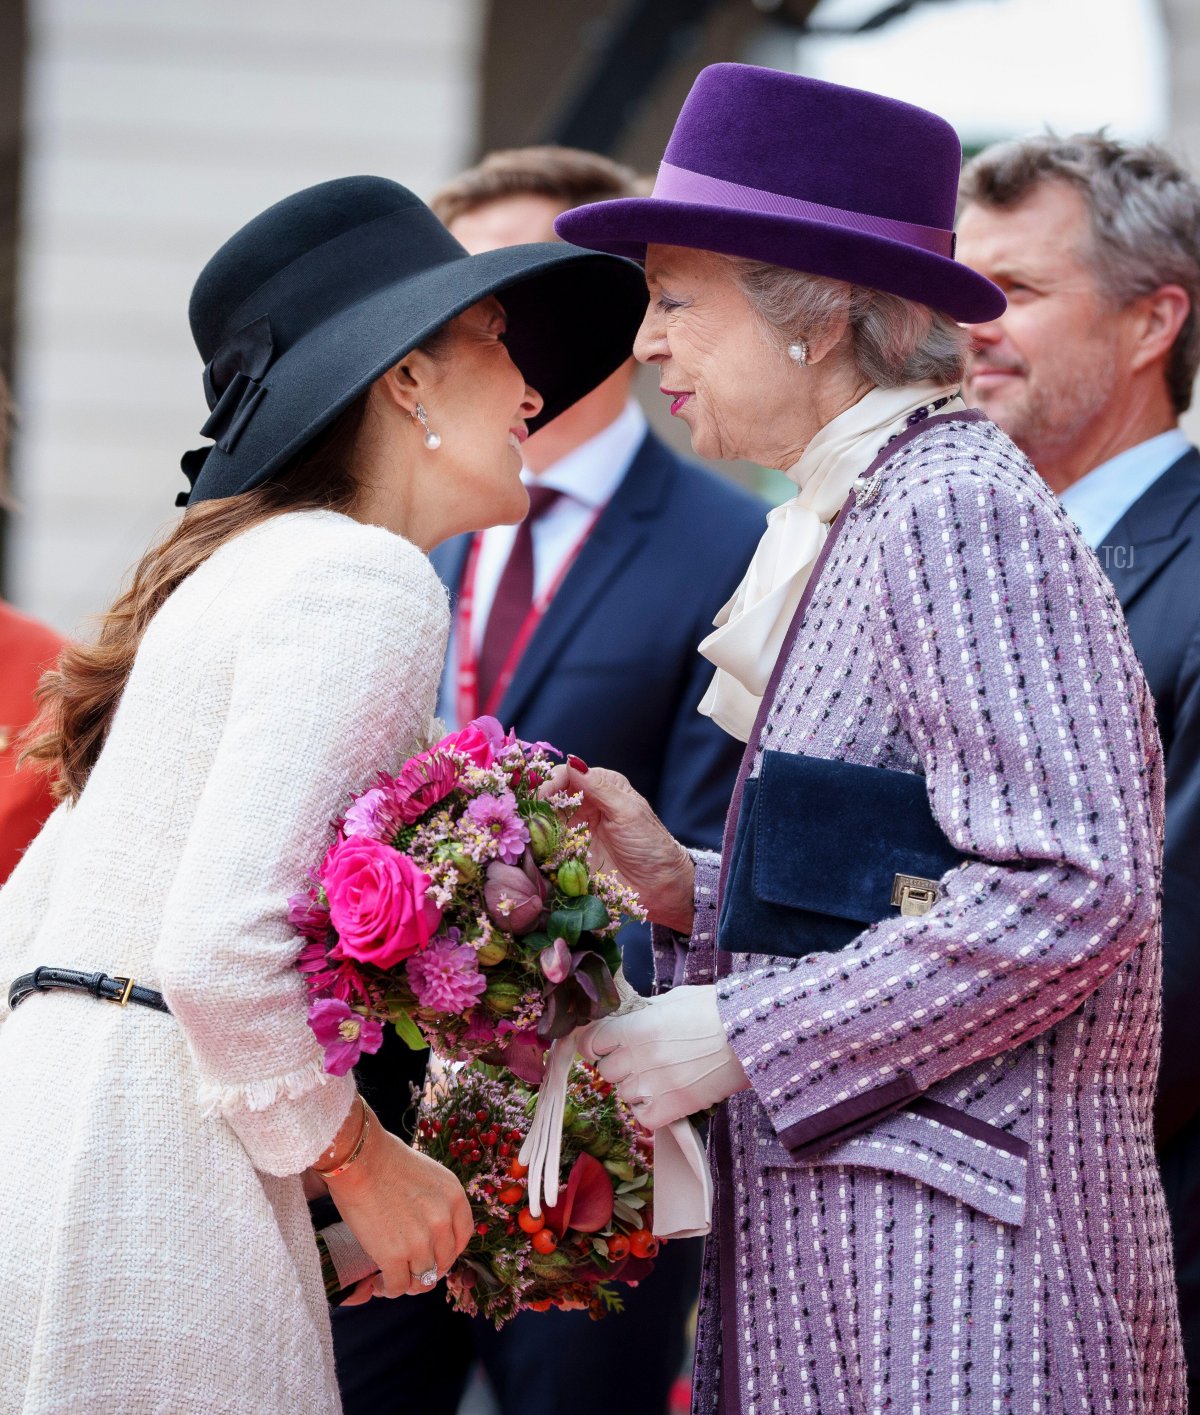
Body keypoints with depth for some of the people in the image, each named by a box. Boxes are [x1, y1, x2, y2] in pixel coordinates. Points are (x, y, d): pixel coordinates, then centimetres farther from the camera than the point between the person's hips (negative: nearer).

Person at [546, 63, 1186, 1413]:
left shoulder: (954, 507, -12)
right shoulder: (851, 518, 17)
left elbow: (1069, 892, -20)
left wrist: (740, 1040, -17)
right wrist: (683, 888, 6)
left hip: (951, 1245, -9)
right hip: (832, 1237, 9)